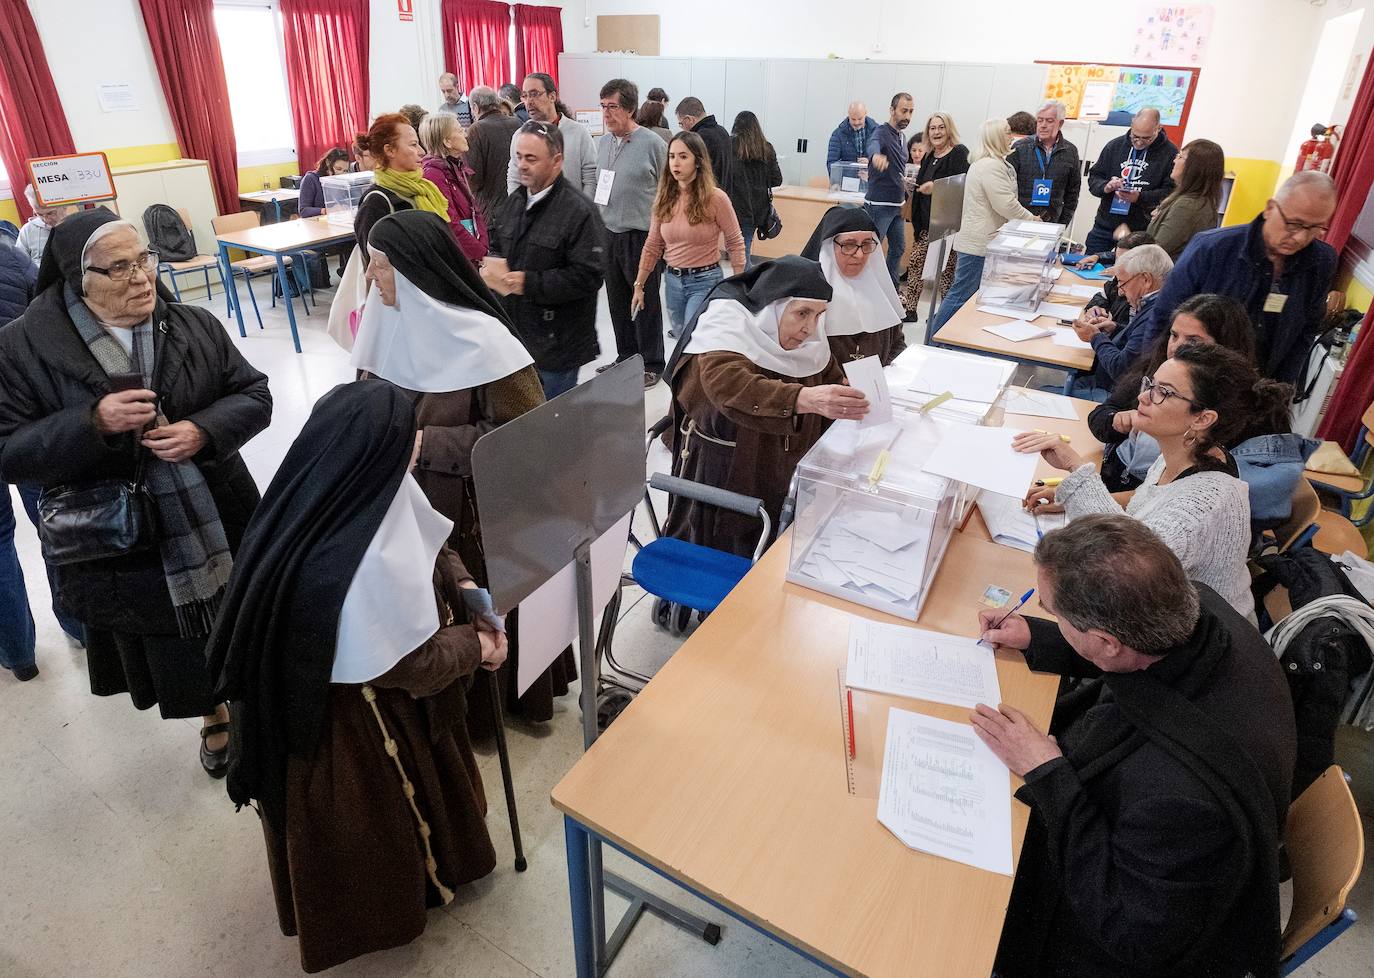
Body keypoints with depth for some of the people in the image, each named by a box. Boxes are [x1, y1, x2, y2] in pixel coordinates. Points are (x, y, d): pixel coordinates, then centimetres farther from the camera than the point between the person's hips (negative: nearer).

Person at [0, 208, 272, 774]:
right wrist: (92, 423, -26)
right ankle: (213, 718, 47)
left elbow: (254, 396, -2)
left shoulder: (194, 326, -4)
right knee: (179, 657, 17)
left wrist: (203, 430, -21)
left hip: (222, 528, 1)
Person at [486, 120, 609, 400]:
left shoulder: (579, 210, -15)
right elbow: (495, 245, 25)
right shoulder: (515, 200, 11)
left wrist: (529, 283, -23)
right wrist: (492, 268, 1)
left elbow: (588, 276, -22)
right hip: (514, 334, 8)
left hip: (555, 344, -7)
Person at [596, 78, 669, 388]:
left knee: (646, 303, 3)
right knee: (618, 301, 14)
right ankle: (626, 357, 28)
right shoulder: (603, 142, 9)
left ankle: (651, 364, 15)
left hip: (640, 235, -6)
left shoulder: (652, 144, -10)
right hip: (608, 233, 6)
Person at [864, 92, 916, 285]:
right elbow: (873, 144, -39)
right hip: (878, 204, -9)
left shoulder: (901, 137, 15)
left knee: (898, 248, 14)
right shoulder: (882, 133, -13)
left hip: (896, 205, 9)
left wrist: (904, 182, 12)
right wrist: (876, 155, -62)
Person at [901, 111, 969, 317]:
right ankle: (908, 308, 17)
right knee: (915, 263, 9)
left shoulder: (959, 153, -8)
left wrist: (936, 188, -27)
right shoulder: (928, 157, 16)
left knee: (946, 270, -1)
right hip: (926, 222, 8)